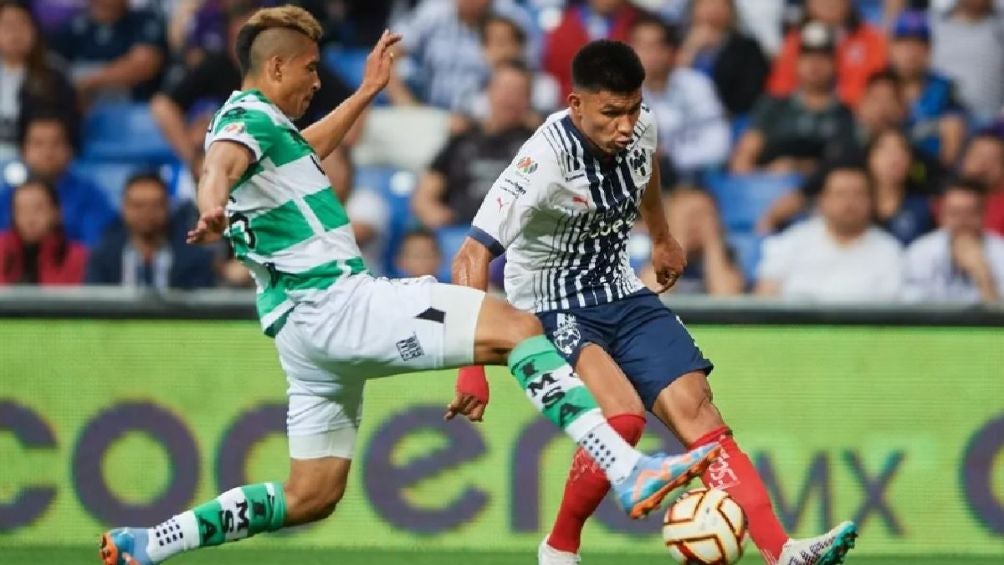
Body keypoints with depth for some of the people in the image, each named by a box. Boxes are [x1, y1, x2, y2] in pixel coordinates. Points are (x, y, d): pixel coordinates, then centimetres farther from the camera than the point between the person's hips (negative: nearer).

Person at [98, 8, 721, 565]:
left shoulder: (261, 126, 22)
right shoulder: (248, 119, -8)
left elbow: (303, 150, 46)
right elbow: (221, 166, -33)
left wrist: (365, 94, 52)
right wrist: (214, 210, -55)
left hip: (307, 328, 11)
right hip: (335, 303, -11)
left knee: (310, 497, 14)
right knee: (517, 327, -16)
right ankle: (629, 471, -28)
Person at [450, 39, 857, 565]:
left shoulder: (640, 126, -7)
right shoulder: (547, 157, -27)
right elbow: (473, 254, -30)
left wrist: (662, 237, 35)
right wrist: (472, 365, -36)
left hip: (623, 297, 6)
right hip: (552, 311, -6)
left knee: (695, 410, -11)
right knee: (623, 415, -28)